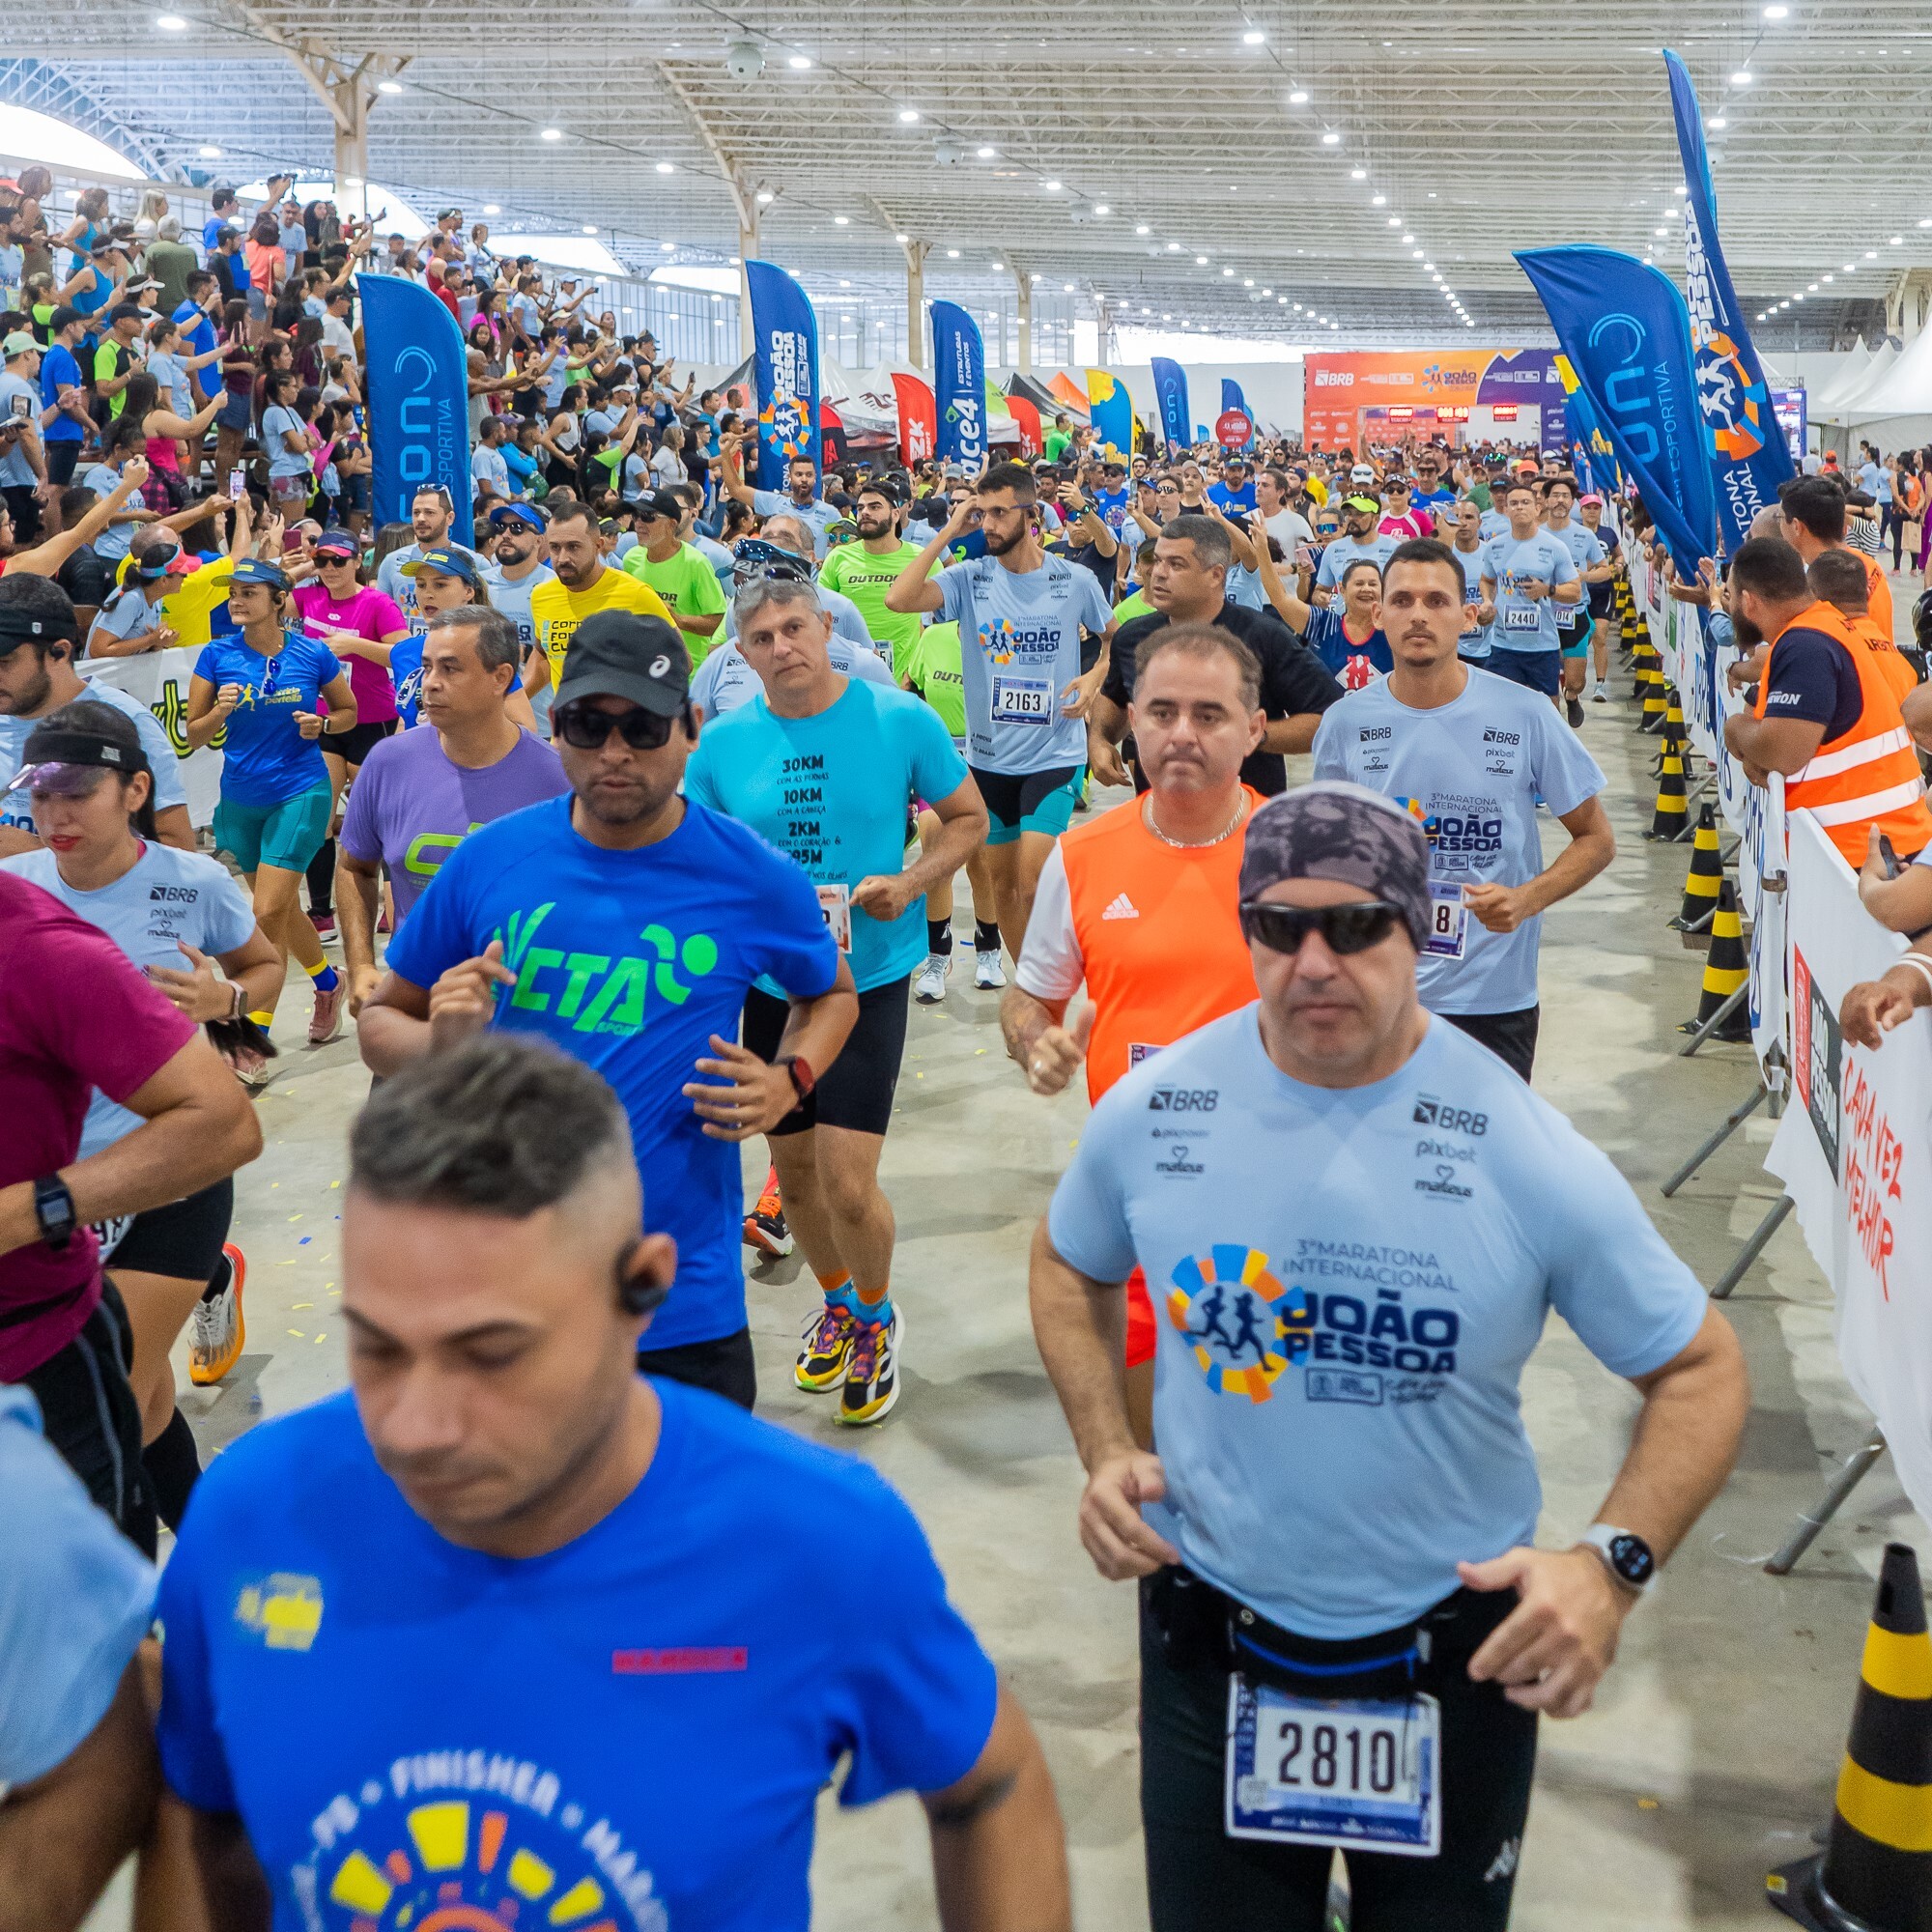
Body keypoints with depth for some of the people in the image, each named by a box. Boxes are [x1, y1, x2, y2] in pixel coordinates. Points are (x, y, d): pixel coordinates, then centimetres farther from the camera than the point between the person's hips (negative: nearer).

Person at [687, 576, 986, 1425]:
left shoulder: (901, 719, -9)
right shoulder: (722, 743, -3)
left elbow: (969, 819, 1)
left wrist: (910, 882, -15)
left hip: (868, 975, -3)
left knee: (847, 1183, -9)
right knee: (794, 1171, 15)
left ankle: (876, 1318, 21)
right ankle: (836, 1301, 44)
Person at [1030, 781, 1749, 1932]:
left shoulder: (1527, 1156, -17)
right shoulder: (1153, 1111, -9)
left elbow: (1702, 1370, -7)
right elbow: (1070, 1265, 11)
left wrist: (1616, 1563, -22)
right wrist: (1106, 1454, -4)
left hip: (1460, 1654, -1)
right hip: (1211, 1638, 1)